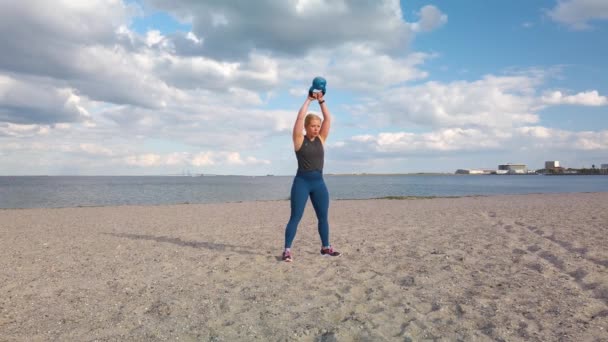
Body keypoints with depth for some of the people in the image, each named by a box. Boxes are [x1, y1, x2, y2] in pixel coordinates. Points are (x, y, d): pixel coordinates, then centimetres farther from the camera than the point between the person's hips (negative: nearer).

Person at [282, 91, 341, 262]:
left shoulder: (321, 139, 9)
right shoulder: (299, 139, -3)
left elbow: (328, 118, 5)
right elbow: (300, 117, -11)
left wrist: (321, 101, 3)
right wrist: (308, 100, -4)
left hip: (319, 182, 5)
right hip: (302, 181, -5)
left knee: (323, 217, 11)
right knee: (295, 217, -6)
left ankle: (325, 247, 22)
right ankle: (287, 250, -3)